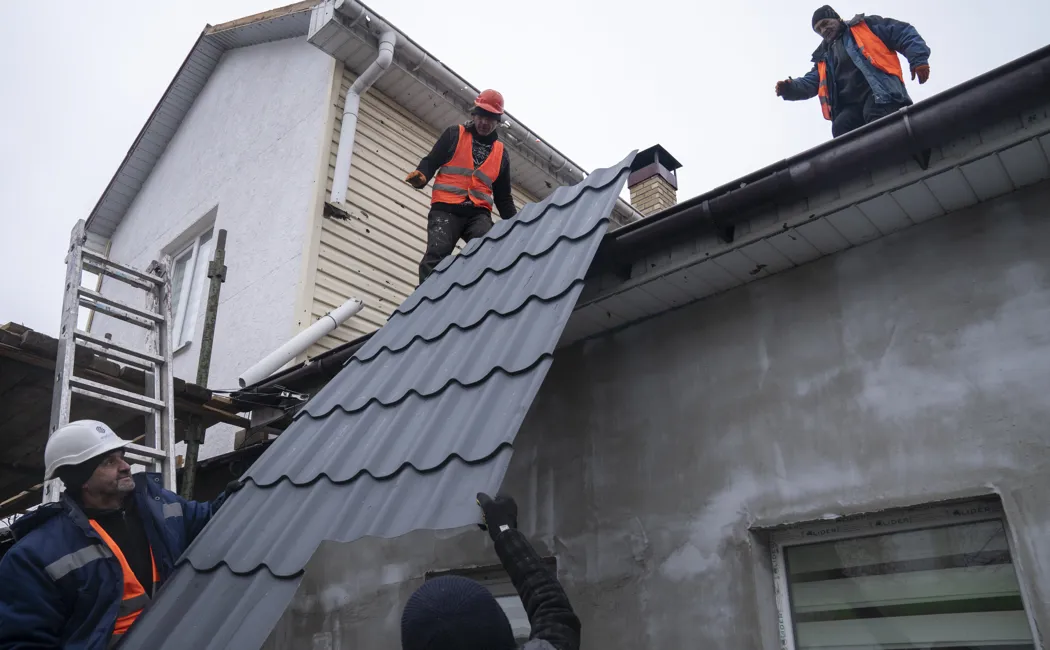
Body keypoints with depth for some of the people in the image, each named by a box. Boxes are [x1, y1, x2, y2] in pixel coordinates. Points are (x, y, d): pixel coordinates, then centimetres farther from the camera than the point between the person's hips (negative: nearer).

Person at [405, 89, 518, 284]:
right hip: (446, 208, -2)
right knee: (436, 256, -20)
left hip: (479, 213, 2)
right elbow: (431, 161, 8)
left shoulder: (501, 153, 22)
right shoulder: (454, 134, 14)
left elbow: (503, 196, 23)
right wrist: (421, 176, -17)